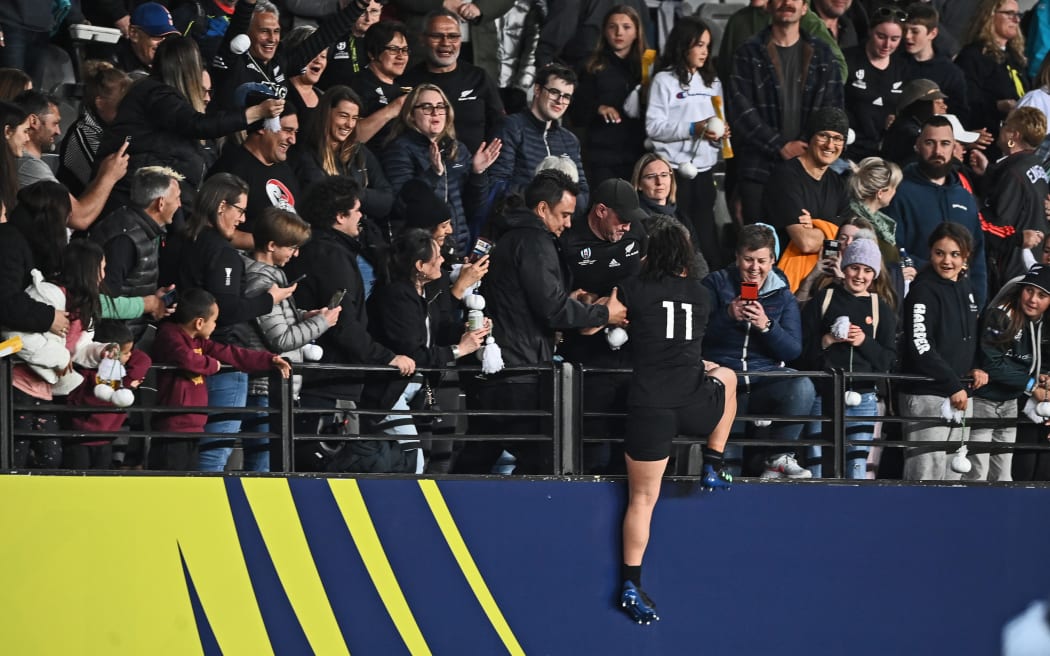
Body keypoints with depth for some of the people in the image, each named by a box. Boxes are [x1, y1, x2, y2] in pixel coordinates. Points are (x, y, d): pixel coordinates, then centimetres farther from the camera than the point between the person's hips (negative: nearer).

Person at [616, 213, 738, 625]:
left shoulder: (634, 291, 1)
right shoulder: (700, 295, 12)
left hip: (649, 406, -2)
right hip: (695, 403, 2)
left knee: (642, 498, 9)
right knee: (725, 376, 36)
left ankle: (631, 585, 5)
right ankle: (713, 468, 30)